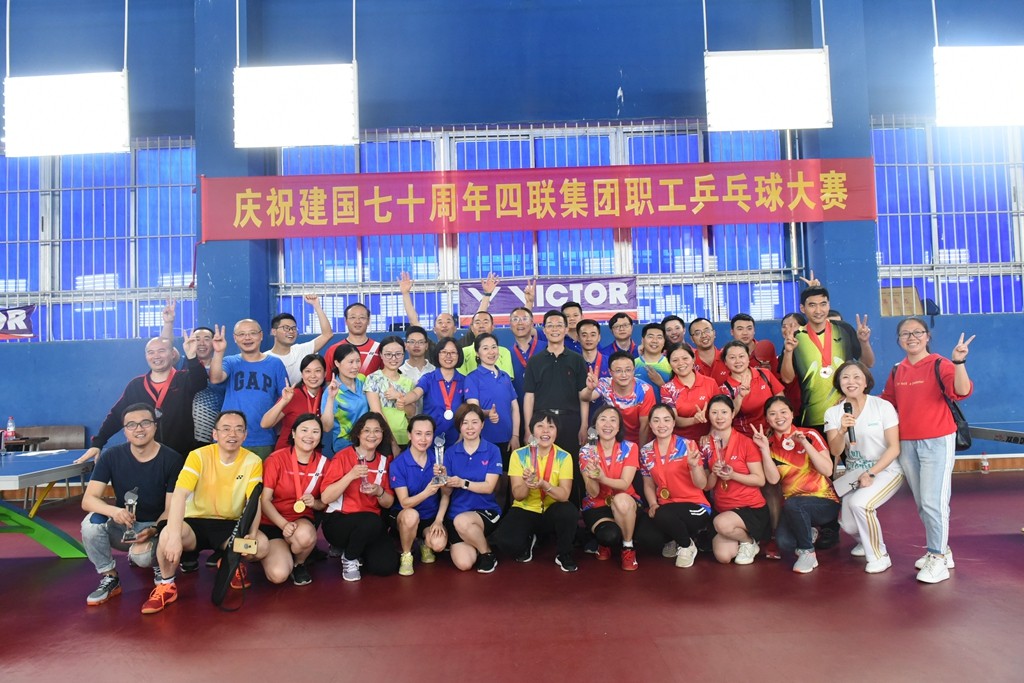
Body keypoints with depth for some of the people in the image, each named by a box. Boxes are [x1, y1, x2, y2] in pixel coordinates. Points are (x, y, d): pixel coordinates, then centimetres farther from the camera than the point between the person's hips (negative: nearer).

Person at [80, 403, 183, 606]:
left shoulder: (172, 460, -15)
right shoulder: (111, 456, -8)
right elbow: (88, 499, -15)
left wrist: (152, 530, -33)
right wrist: (114, 511, -36)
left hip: (155, 525, -3)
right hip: (122, 524, 3)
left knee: (141, 555, -34)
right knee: (91, 523, -28)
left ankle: (158, 564, 5)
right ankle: (110, 578, -6)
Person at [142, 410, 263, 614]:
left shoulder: (253, 461, -8)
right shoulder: (199, 456, -13)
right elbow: (179, 494, -24)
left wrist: (252, 534, -31)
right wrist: (174, 536, -38)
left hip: (231, 526, 1)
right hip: (196, 522, -1)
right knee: (166, 535, -33)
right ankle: (167, 585, -3)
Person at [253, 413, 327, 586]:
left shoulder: (323, 463, -3)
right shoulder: (276, 459, -12)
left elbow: (324, 503, 6)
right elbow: (264, 500, -13)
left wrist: (314, 503, -18)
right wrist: (284, 524, -28)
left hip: (302, 520, 2)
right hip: (272, 522, -2)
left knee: (305, 535, -37)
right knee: (278, 575, -25)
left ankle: (299, 564, -1)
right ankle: (273, 553, 12)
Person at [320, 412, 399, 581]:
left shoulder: (384, 461, 5)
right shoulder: (343, 456, -9)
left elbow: (389, 503, 7)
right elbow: (325, 497, -16)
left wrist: (379, 492, -15)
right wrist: (350, 476, -27)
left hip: (371, 525, 5)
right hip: (338, 521, -5)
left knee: (387, 566, -16)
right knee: (372, 521, -35)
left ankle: (352, 548, 15)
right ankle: (349, 558, -4)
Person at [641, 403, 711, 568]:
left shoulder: (688, 445, -8)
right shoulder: (646, 452, 3)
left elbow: (701, 485, -10)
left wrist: (694, 465, -29)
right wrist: (653, 505, -7)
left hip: (695, 507, -4)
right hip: (666, 508, 4)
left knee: (663, 515, -35)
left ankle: (687, 545, -1)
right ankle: (676, 540, 12)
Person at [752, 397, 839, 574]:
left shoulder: (810, 435, -5)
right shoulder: (770, 444, 2)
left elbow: (827, 471, -15)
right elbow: (773, 479, -10)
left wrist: (805, 443, -22)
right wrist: (764, 448, -19)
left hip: (824, 501, -3)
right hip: (793, 508, 3)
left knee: (792, 504, -34)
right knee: (784, 543, -24)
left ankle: (808, 553, -10)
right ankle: (809, 533, 12)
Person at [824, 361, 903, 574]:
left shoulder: (883, 406, -12)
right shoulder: (833, 413, -2)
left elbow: (894, 448, -11)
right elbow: (835, 451, -11)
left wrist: (871, 474, -18)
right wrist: (842, 431, -31)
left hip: (886, 470, -3)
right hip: (854, 474, 4)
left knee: (859, 503, -30)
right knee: (849, 525, -11)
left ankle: (879, 556, -7)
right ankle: (866, 540, 28)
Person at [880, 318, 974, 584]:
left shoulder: (940, 364, -9)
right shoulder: (897, 371, 8)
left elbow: (962, 391, -26)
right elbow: (887, 403, 18)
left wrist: (959, 362, -38)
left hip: (937, 441, -6)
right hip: (907, 443, 6)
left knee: (933, 501, -7)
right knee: (921, 503, 13)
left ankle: (938, 559, 3)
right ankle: (940, 550, 28)